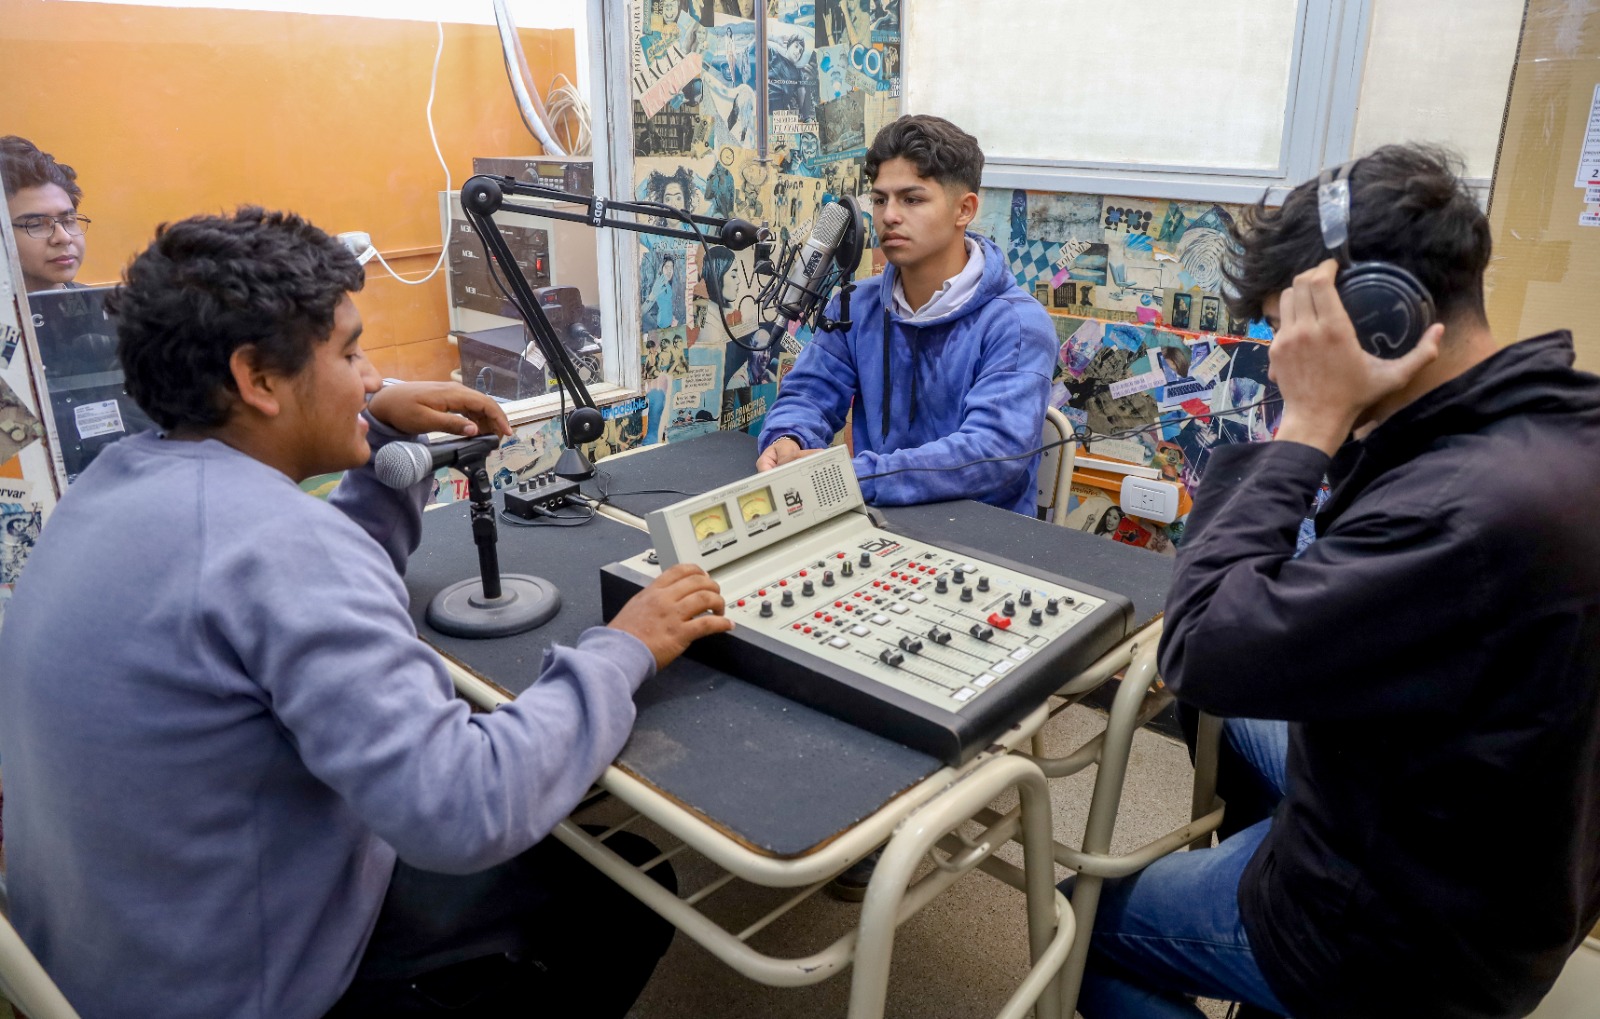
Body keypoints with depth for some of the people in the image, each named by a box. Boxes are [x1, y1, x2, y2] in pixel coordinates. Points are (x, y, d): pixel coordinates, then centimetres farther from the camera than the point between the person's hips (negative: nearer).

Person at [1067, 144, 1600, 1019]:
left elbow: (1200, 653, -33)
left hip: (1405, 948, -8)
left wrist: (1309, 423, -30)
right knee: (1236, 707, 30)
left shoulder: (1474, 508, -38)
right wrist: (1346, 428, -6)